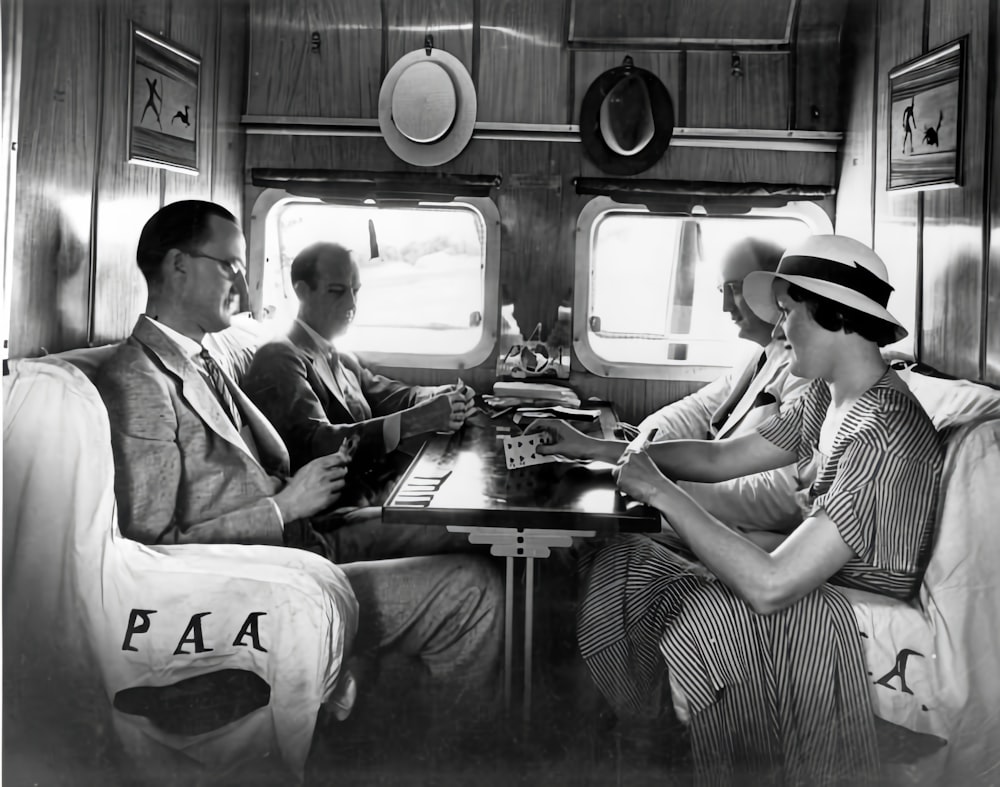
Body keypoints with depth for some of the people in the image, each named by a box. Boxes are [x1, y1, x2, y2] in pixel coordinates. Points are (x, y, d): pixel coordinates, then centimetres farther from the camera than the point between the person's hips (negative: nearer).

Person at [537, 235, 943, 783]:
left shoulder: (885, 436, -28)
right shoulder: (828, 397, 2)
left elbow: (770, 585, -33)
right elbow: (720, 457, 12)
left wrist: (661, 493, -25)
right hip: (817, 587, 9)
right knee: (617, 567, 0)